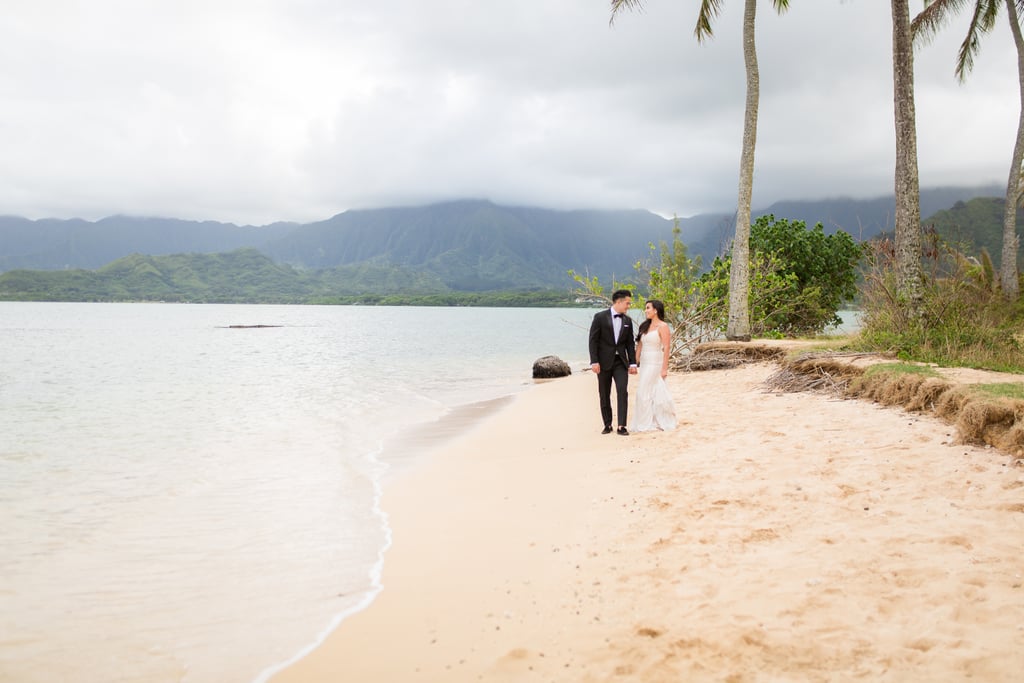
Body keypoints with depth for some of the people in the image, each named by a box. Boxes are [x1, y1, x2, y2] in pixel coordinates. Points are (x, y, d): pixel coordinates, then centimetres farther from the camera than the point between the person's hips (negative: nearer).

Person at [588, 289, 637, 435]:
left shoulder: (627, 320, 8)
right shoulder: (600, 317, -4)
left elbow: (630, 343, 11)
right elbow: (593, 341, -7)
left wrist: (633, 363, 5)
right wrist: (594, 361, -14)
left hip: (620, 362, 2)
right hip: (604, 362, -2)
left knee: (622, 392, -12)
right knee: (604, 395, 5)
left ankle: (621, 426, -11)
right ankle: (607, 425, 17)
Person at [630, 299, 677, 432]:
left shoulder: (663, 326, -8)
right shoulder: (645, 326, 14)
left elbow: (666, 348, -13)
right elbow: (639, 346, 14)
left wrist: (664, 368, -18)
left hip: (655, 364, -7)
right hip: (644, 364, 7)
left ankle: (646, 424, 3)